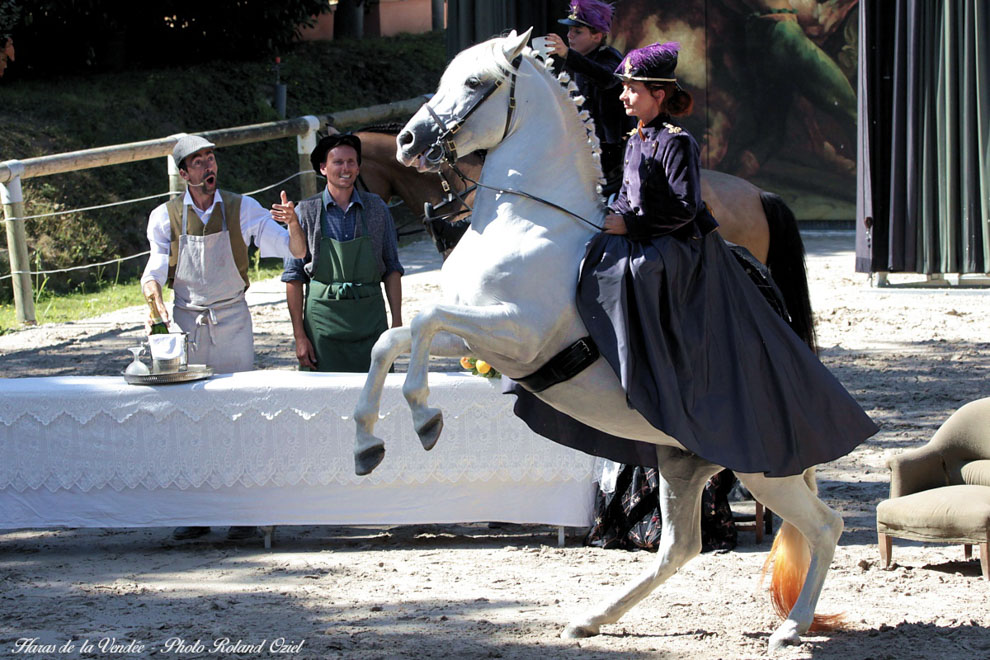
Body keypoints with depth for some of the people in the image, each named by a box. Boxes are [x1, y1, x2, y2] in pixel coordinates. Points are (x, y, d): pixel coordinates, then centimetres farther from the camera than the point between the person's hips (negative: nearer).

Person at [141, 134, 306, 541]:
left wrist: (292, 222, -23)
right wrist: (155, 301, -20)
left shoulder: (241, 209, 0)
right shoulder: (166, 217, 1)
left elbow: (296, 252, -3)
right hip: (186, 322, 1)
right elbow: (154, 272, 1)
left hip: (231, 321, -1)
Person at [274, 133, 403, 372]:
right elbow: (293, 276, 2)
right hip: (323, 317, -2)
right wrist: (299, 336, -4)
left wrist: (397, 323, 3)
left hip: (370, 320, 2)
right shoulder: (306, 212, 2)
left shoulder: (376, 209, 8)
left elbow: (392, 269, 11)